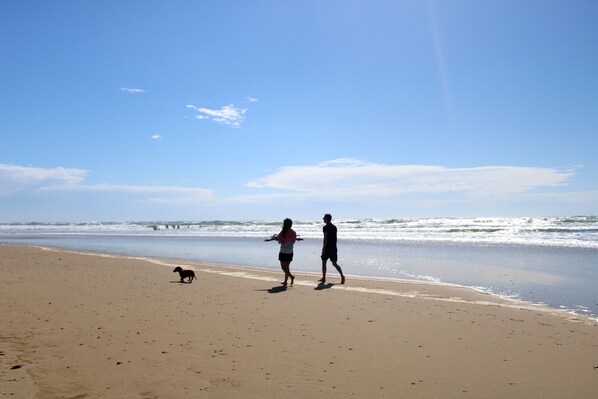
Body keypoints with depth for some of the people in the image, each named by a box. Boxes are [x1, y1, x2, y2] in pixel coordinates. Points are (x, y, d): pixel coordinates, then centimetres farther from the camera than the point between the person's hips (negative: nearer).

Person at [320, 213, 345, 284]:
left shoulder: (325, 227, -11)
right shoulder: (334, 227, 12)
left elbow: (325, 239, -16)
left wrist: (323, 249, -15)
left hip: (327, 248, -6)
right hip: (334, 248, 6)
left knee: (324, 263, 8)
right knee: (334, 263, 8)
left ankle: (324, 278, 13)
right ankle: (342, 275, -9)